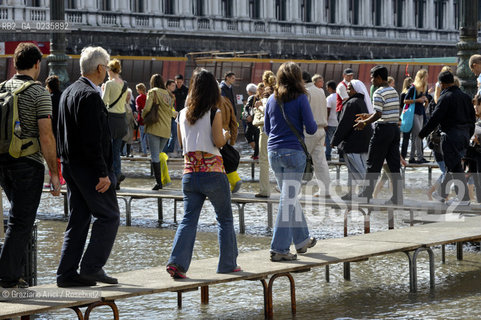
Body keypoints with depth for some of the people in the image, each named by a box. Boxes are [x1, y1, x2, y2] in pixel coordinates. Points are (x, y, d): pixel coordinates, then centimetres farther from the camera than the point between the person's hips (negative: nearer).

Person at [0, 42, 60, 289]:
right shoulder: (39, 93, -11)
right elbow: (46, 136, -16)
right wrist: (54, 172, -10)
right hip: (28, 163, -6)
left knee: (20, 217, 20)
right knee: (20, 222, -1)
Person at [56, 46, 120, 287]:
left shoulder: (68, 92, 14)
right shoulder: (90, 96, -17)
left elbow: (62, 135, 18)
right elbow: (92, 140, -22)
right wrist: (102, 173, -20)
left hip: (71, 165, 10)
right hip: (89, 167, -10)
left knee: (78, 220, 11)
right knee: (108, 216, 0)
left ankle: (67, 273, 10)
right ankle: (92, 267, -1)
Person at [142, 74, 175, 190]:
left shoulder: (153, 92, -4)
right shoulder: (168, 94, 13)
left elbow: (147, 108, -13)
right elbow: (171, 112, 15)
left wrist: (143, 118, 5)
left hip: (155, 128, -6)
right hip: (166, 129, 6)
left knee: (155, 156, -5)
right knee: (158, 154, 16)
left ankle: (158, 182, -11)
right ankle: (161, 179, 12)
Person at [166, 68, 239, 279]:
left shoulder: (183, 114, 6)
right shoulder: (214, 114, -9)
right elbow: (218, 142, -12)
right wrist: (226, 135, 9)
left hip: (190, 173, 4)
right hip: (213, 173, -4)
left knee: (188, 220, 4)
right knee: (225, 219, 12)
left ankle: (177, 262, -13)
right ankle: (228, 264, 17)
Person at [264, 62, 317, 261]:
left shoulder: (272, 100, 7)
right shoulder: (300, 98, -8)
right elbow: (311, 128, -8)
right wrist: (315, 126, 14)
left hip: (274, 152, 6)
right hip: (294, 152, -6)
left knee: (290, 197, 18)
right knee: (288, 199, -5)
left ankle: (302, 240, 30)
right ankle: (278, 249, -8)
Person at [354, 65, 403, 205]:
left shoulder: (379, 93, -12)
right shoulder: (394, 92, 13)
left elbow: (378, 114, -19)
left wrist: (364, 123, -6)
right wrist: (368, 116, 24)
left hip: (383, 129, -8)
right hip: (395, 129, 8)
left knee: (373, 164, 2)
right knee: (394, 165, 7)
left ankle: (367, 194, 8)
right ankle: (397, 197, 5)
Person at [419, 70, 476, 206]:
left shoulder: (445, 98, -13)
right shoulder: (465, 97, 10)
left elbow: (434, 119, -15)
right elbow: (472, 117, 15)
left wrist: (422, 134, -6)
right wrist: (468, 135, 25)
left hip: (451, 136, -8)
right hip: (464, 135, 8)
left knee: (455, 167, -4)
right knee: (452, 165, 17)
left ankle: (464, 198, -5)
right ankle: (442, 191, 28)